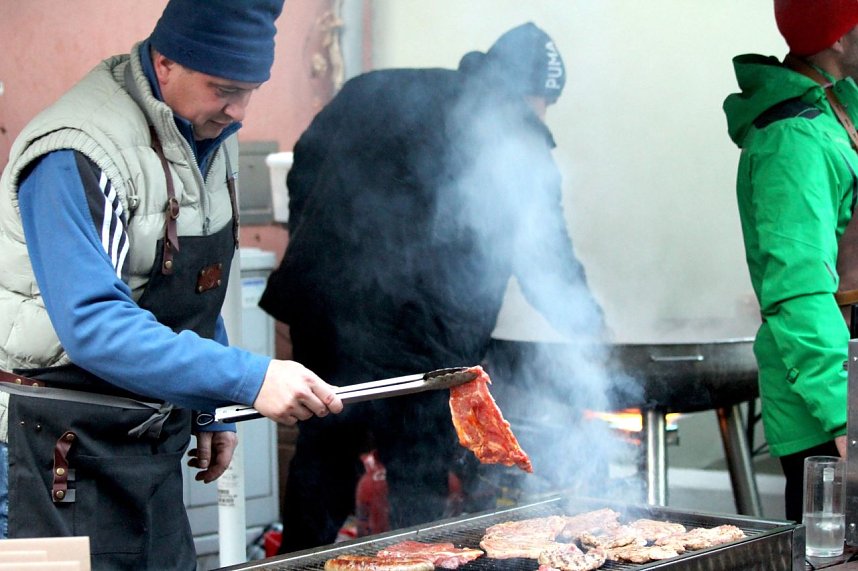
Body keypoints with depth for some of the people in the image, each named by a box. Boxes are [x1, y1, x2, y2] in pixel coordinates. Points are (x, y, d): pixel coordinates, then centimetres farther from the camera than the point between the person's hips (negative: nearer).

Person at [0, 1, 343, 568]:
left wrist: (210, 411, 17)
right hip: (61, 451, -8)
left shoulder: (212, 138, 7)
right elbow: (93, 324, -30)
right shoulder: (78, 156, -22)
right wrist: (249, 379, -34)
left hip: (152, 433, 8)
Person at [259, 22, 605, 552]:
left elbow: (303, 173, 16)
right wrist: (589, 325, 17)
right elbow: (546, 255, 2)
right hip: (419, 326, -5)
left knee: (323, 454, 18)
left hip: (321, 305, 5)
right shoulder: (518, 142, -1)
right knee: (419, 479, 7)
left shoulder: (370, 91, 13)